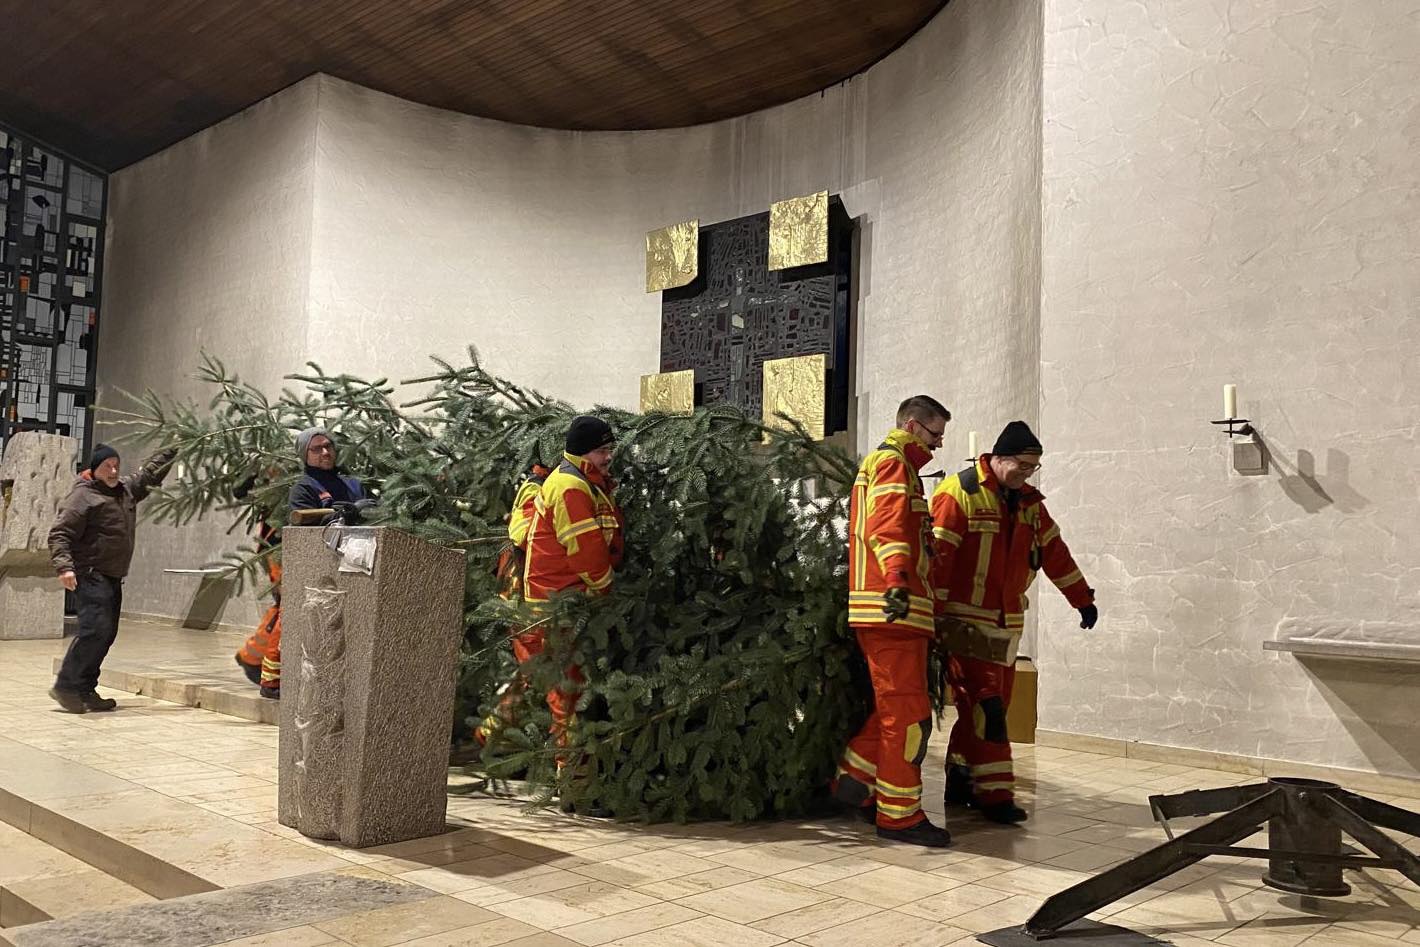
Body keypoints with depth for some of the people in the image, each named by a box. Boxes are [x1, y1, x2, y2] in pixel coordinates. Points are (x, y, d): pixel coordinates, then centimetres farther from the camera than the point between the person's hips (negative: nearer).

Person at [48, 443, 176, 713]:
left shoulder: (127, 489, 14)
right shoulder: (83, 496, -8)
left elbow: (150, 472, 30)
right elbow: (60, 534, -13)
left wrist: (173, 450, 28)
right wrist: (64, 566, -25)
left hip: (113, 577, 8)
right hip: (91, 574, -8)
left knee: (107, 634, 6)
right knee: (96, 629, -17)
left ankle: (85, 691, 12)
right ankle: (66, 686, -10)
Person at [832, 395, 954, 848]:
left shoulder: (886, 464, 28)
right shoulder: (892, 463, -6)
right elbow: (887, 526, -25)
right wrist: (897, 579, -39)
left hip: (894, 609, 10)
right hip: (894, 611, -10)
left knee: (896, 708, 16)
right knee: (908, 713, -6)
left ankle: (854, 779, 21)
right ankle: (899, 815, 1)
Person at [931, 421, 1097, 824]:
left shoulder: (1028, 501, 12)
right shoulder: (959, 493, -11)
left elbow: (1055, 553, 20)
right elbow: (938, 556, -16)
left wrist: (1083, 600, 23)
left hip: (1007, 622, 7)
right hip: (966, 620, -7)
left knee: (986, 706, 10)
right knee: (984, 705, -10)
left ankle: (961, 782, 21)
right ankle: (994, 793, -6)